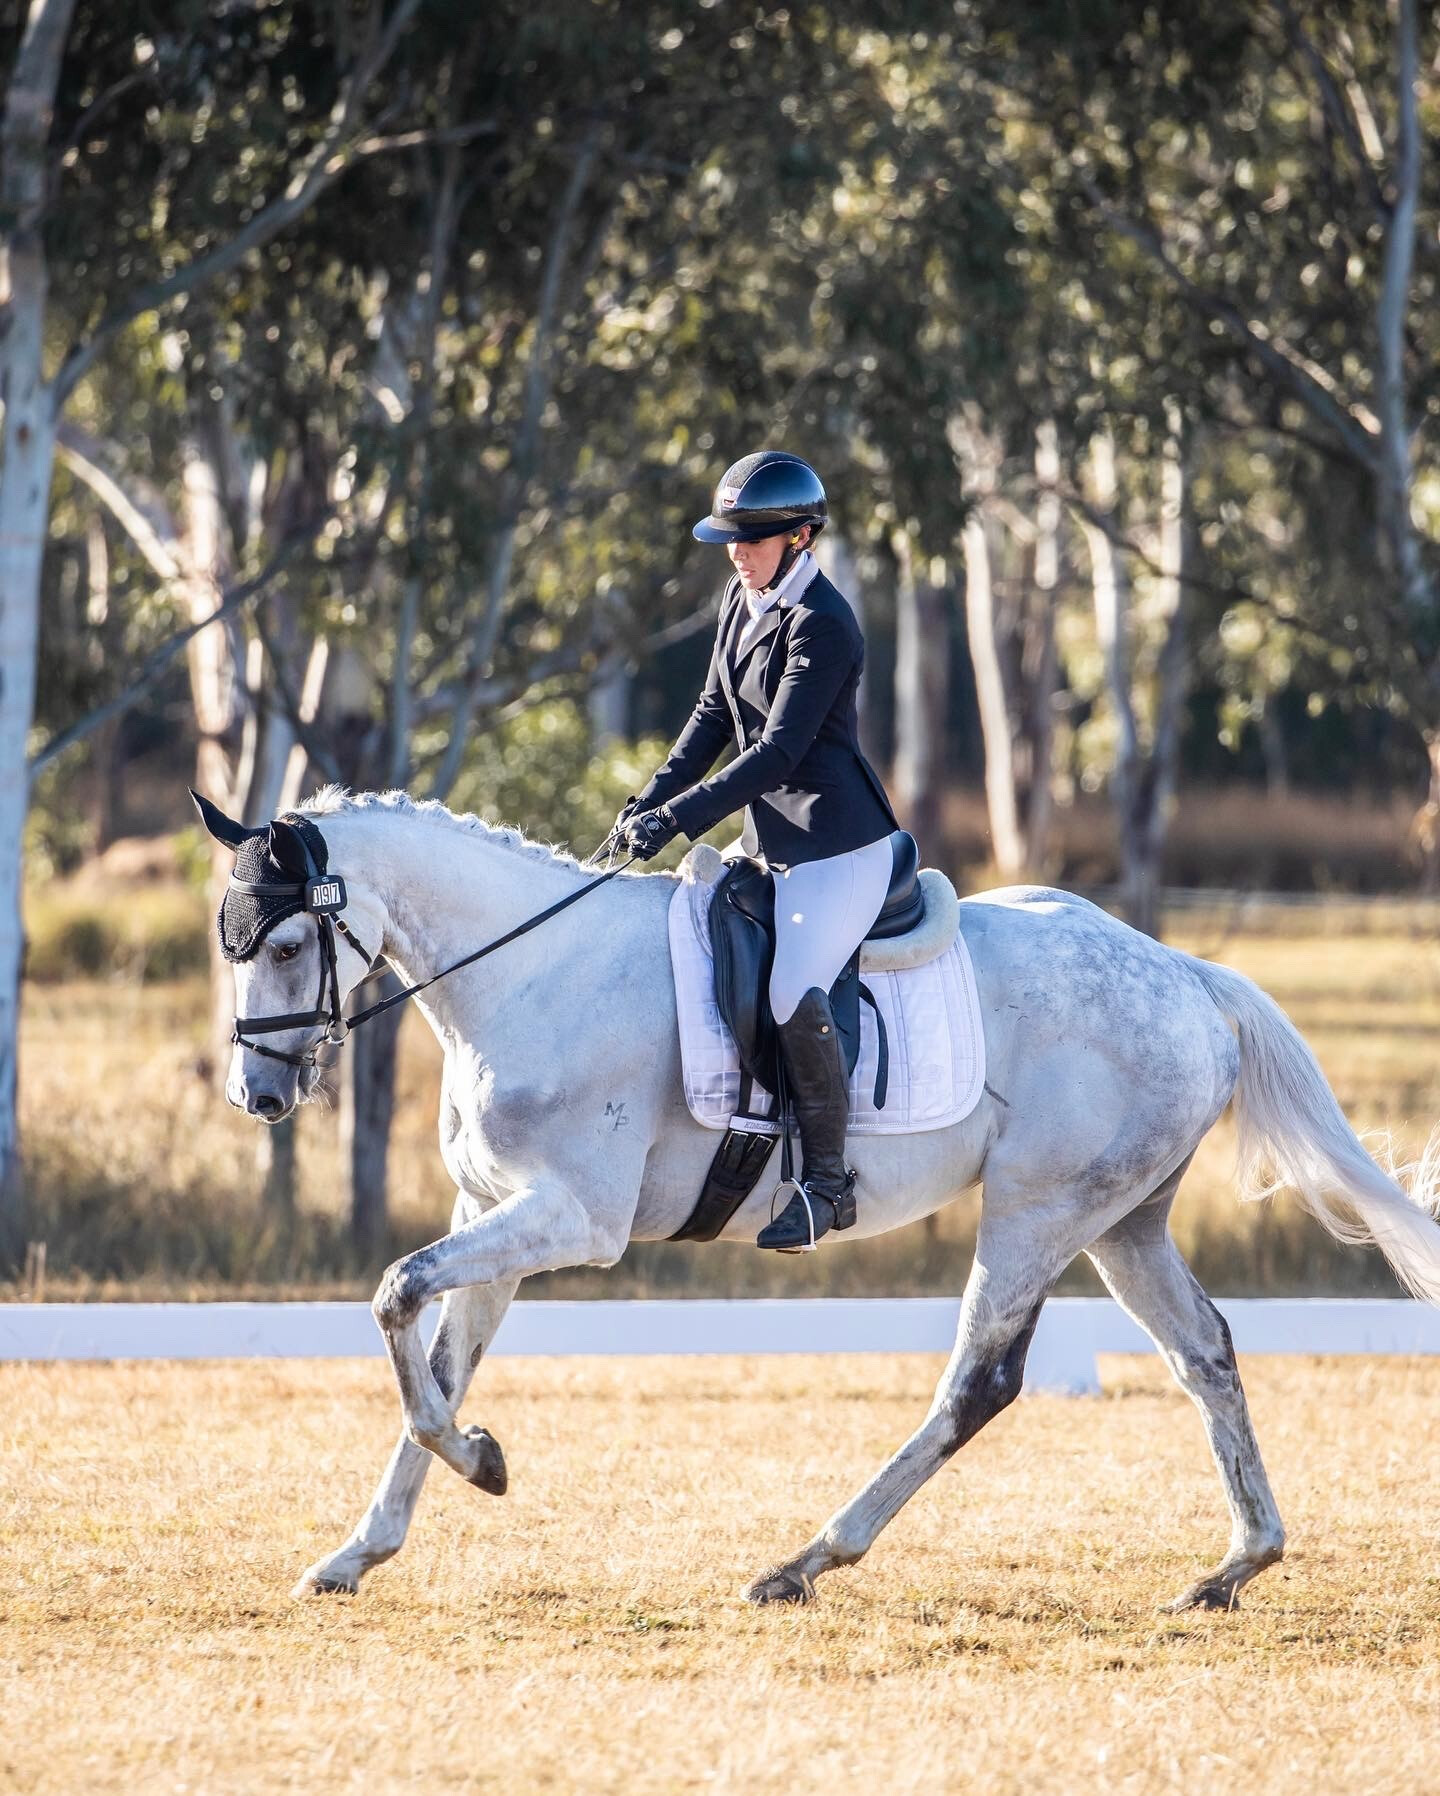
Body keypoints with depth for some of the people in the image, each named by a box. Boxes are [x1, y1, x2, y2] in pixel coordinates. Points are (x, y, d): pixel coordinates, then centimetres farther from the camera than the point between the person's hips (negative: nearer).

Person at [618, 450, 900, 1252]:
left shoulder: (822, 626, -19)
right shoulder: (744, 599, 8)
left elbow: (777, 752, -23)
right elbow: (716, 714, 16)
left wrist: (681, 818, -24)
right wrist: (654, 798, 4)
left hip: (839, 842, -10)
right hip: (774, 842, 10)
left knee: (794, 994, -24)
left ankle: (829, 1179, -12)